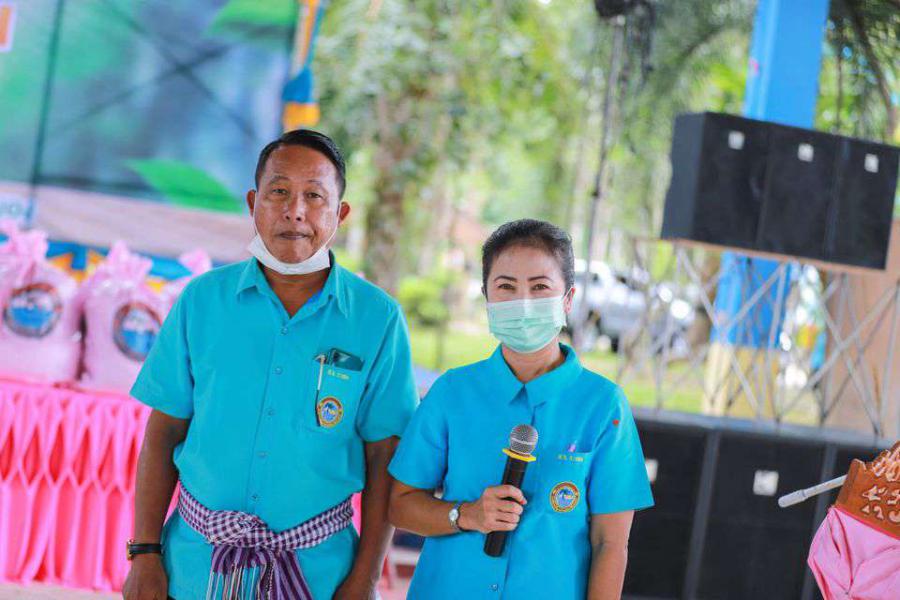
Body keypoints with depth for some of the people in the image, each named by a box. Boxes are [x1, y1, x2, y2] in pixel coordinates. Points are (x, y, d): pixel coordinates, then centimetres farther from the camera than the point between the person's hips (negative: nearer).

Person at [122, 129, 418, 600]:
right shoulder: (202, 299, -1)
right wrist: (145, 553, -5)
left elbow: (383, 459, -4)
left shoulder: (377, 318, -5)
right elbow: (164, 433, 1)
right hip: (197, 562, 1)